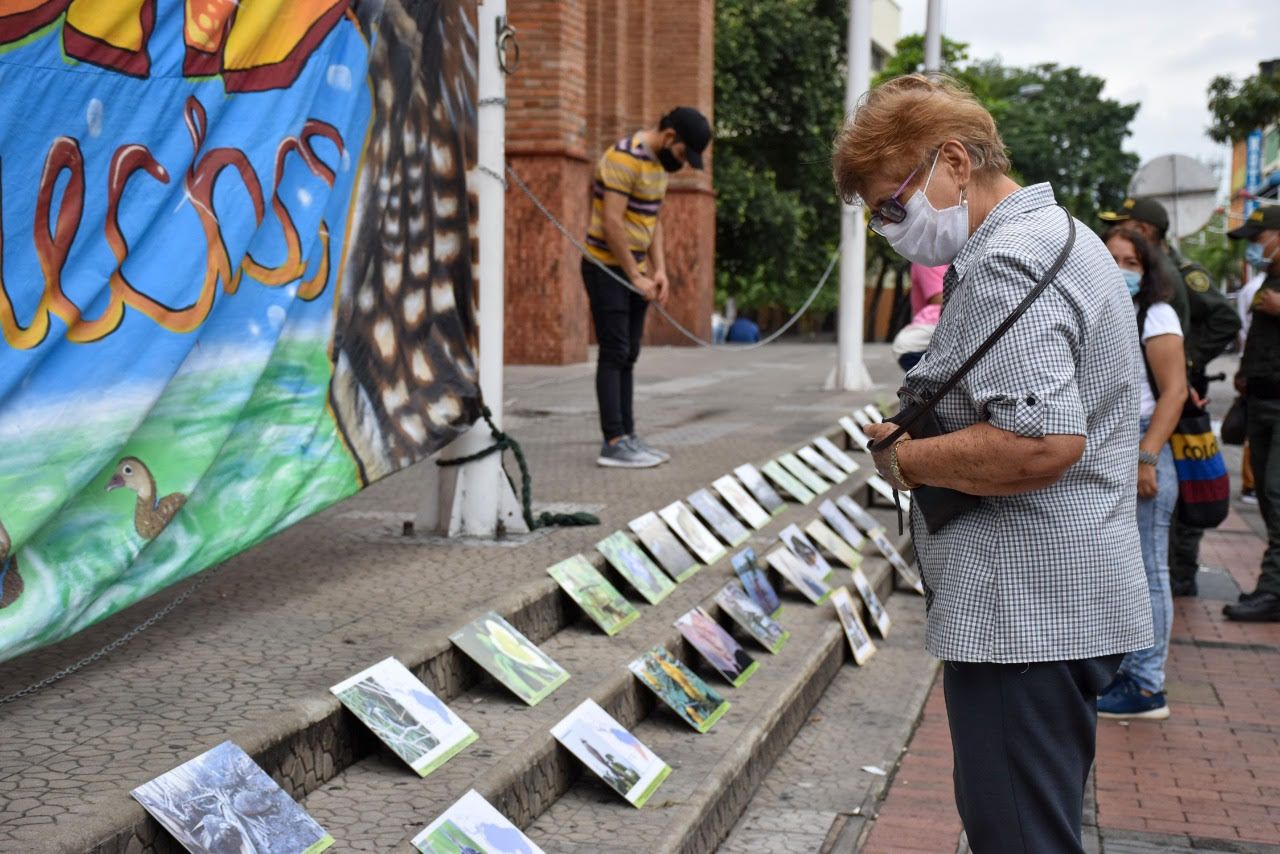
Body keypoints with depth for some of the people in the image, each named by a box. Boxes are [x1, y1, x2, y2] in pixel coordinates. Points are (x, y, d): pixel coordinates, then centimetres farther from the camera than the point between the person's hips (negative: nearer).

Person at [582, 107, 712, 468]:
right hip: (607, 269, -9)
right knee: (614, 354, -9)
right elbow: (611, 222, -22)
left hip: (633, 272, 9)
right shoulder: (623, 158, -18)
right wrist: (635, 276, -17)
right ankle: (613, 443, -9)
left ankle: (627, 436, 12)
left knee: (628, 356, 8)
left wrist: (659, 271, 4)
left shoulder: (658, 162, 12)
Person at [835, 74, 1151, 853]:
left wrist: (903, 459, -14)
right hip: (1070, 607, 11)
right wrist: (923, 430, 13)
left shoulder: (1005, 264, -17)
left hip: (1025, 613, -11)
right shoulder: (1063, 236, 16)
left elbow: (1041, 443, -28)